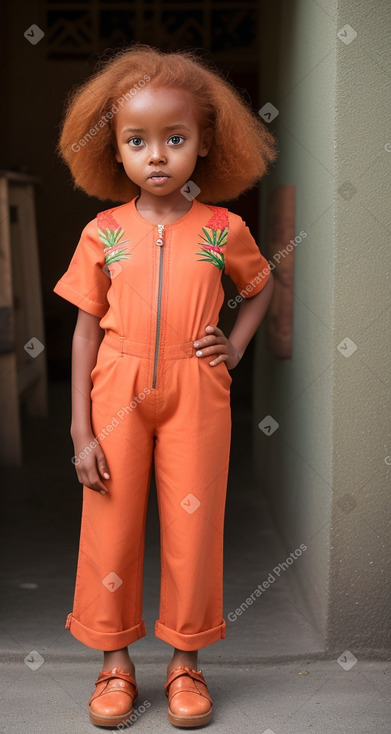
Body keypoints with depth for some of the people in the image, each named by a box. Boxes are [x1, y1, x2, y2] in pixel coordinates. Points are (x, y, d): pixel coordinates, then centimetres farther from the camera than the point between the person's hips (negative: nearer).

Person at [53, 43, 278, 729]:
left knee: (193, 524, 7)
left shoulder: (222, 229, -1)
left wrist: (235, 345, 1)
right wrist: (81, 431, -4)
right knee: (111, 526, 7)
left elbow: (260, 286, 19)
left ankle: (185, 661, 26)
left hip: (195, 394, 0)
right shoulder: (104, 232, -2)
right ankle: (115, 661, 26)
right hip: (118, 391, 1)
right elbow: (86, 329, 0)